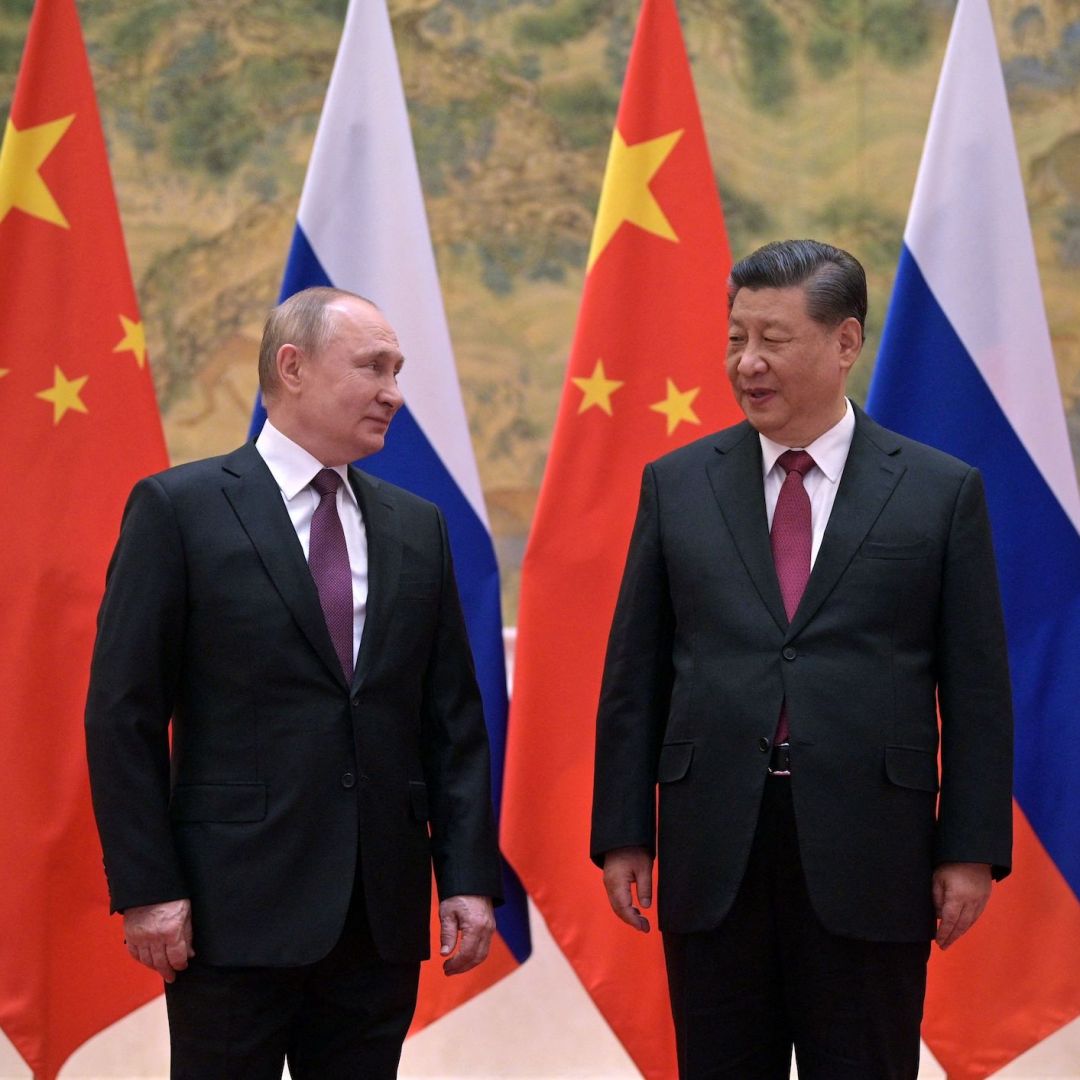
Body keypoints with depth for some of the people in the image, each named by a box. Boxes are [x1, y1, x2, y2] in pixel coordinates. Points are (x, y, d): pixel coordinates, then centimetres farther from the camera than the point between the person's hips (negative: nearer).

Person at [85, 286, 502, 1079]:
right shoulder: (179, 508, -2)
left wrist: (469, 877, 4)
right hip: (235, 909, -4)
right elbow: (123, 712, -5)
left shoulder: (417, 528, 12)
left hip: (382, 916, 4)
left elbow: (454, 717, 12)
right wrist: (147, 888, -10)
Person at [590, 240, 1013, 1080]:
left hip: (867, 858, -2)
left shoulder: (942, 491, 2)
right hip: (712, 851, 2)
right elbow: (634, 676, 8)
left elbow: (976, 688, 1)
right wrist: (622, 834, 3)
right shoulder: (676, 486, 7)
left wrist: (973, 849, -4)